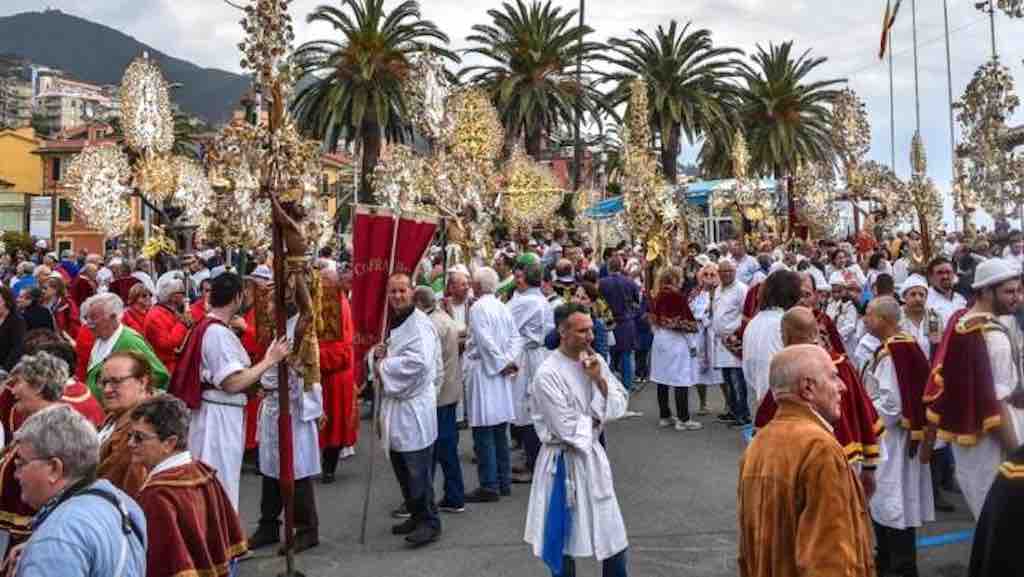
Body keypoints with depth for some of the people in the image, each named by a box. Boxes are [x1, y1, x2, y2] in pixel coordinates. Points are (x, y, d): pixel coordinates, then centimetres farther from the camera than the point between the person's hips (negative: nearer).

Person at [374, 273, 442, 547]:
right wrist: (379, 355, -1)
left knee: (418, 471, -3)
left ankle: (429, 522, 8)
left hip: (414, 405, -9)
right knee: (401, 468, 16)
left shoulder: (419, 323, -14)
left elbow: (417, 362, -27)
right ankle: (416, 515, 29)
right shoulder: (391, 323, 13)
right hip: (394, 403, 9)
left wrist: (383, 364, -14)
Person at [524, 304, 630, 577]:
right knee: (565, 538, 10)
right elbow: (568, 429, -21)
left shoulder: (596, 360, -1)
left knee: (613, 536, 16)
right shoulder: (548, 374, -21)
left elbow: (618, 407, -2)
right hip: (564, 461, -6)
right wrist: (596, 420, -6)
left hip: (593, 455, 6)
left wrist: (599, 380, -16)